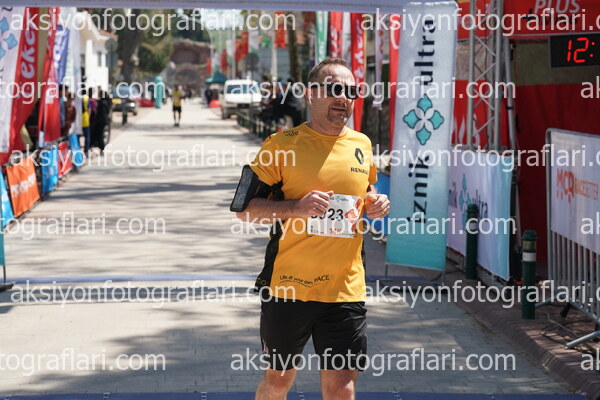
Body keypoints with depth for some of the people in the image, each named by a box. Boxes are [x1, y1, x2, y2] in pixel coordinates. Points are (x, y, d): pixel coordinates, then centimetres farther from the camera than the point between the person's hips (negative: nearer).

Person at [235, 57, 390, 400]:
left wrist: (374, 204, 3)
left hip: (346, 291, 3)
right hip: (288, 287, -2)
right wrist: (296, 207, -20)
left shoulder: (362, 145, 9)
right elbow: (244, 209, -5)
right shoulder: (284, 144, -4)